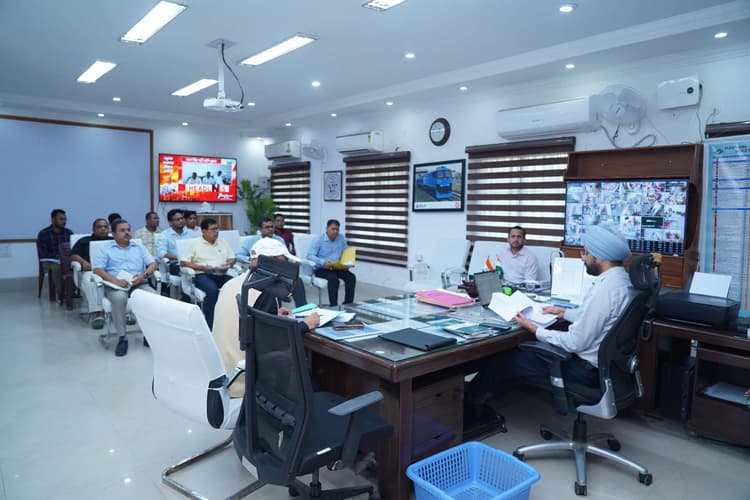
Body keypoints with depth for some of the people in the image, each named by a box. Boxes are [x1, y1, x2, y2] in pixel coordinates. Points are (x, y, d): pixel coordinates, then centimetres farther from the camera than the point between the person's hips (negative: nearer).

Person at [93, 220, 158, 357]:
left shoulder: (139, 247, 21)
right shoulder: (106, 249, 13)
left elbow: (153, 264, 11)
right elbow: (97, 269, 0)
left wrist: (144, 275, -12)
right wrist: (115, 280, -16)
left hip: (139, 284, 2)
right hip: (116, 285, -2)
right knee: (119, 298, -37)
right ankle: (122, 338, -23)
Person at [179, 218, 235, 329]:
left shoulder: (222, 242, 20)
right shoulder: (195, 244, 5)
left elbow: (232, 258, 20)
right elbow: (183, 262, -1)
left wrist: (227, 265, -3)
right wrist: (201, 267, -13)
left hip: (221, 275, 4)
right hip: (203, 275, -4)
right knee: (212, 290, -37)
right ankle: (210, 324, -30)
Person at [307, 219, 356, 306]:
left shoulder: (341, 239, 8)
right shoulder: (318, 239, -5)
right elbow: (310, 256, -14)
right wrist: (323, 262, -31)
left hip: (337, 268, 5)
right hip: (321, 268, -4)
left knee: (351, 277, -20)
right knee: (333, 278, -34)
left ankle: (348, 305, -14)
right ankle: (334, 306, -25)